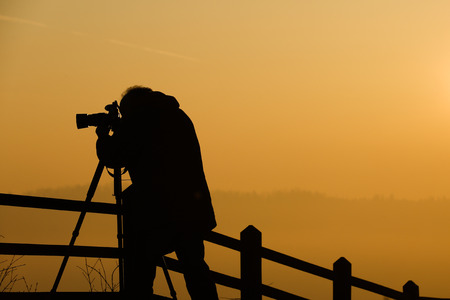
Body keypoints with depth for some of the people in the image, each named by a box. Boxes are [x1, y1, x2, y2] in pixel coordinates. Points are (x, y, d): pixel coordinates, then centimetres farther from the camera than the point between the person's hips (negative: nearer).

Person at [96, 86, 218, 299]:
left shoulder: (137, 119, -2)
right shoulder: (180, 116, 20)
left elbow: (112, 157, -1)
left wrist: (103, 136, 19)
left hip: (157, 210, -7)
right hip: (193, 209, 7)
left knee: (138, 273, -3)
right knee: (194, 266, 12)